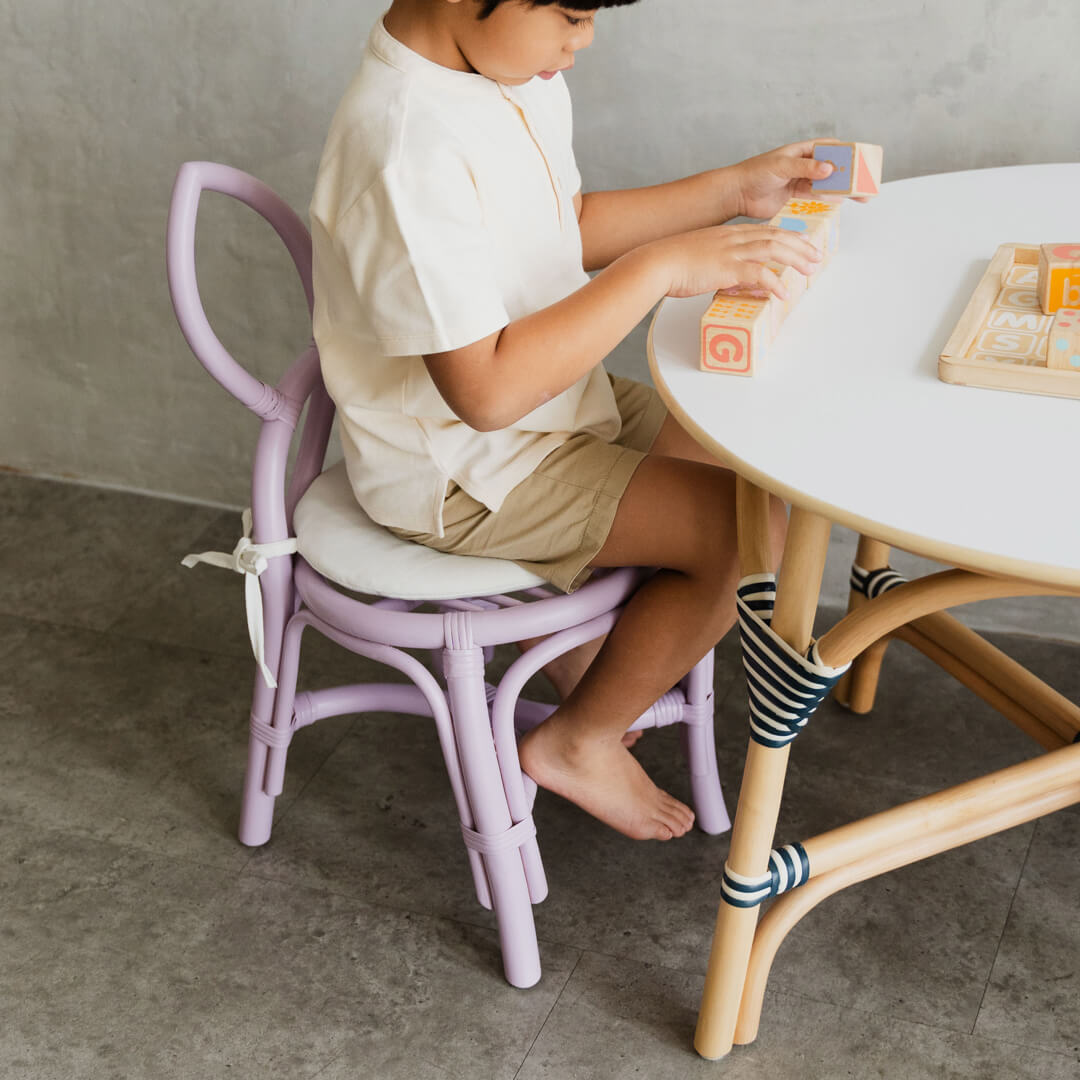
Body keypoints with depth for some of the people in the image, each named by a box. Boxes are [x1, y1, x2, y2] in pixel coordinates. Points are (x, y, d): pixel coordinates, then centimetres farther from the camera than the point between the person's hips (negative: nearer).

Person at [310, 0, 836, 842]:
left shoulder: (514, 71, -1)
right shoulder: (412, 147, -31)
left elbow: (571, 225, 16)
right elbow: (485, 388, -32)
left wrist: (731, 191, 6)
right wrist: (658, 266, -31)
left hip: (546, 394, 10)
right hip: (460, 471, -10)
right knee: (752, 533, -13)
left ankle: (574, 640, 28)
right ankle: (576, 743, 7)